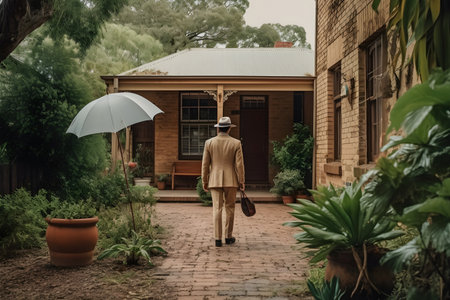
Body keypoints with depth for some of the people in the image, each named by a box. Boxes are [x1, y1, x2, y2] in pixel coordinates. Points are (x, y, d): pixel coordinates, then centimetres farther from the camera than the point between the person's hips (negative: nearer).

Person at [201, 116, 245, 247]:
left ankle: (218, 239, -1)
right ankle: (228, 237, 19)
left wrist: (204, 181, 9)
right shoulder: (236, 143, -3)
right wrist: (242, 181, 3)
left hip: (215, 181, 1)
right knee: (229, 208, 11)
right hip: (231, 181, -1)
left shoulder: (209, 142, 0)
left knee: (217, 208, 1)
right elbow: (239, 164, -5)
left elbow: (205, 164, 1)